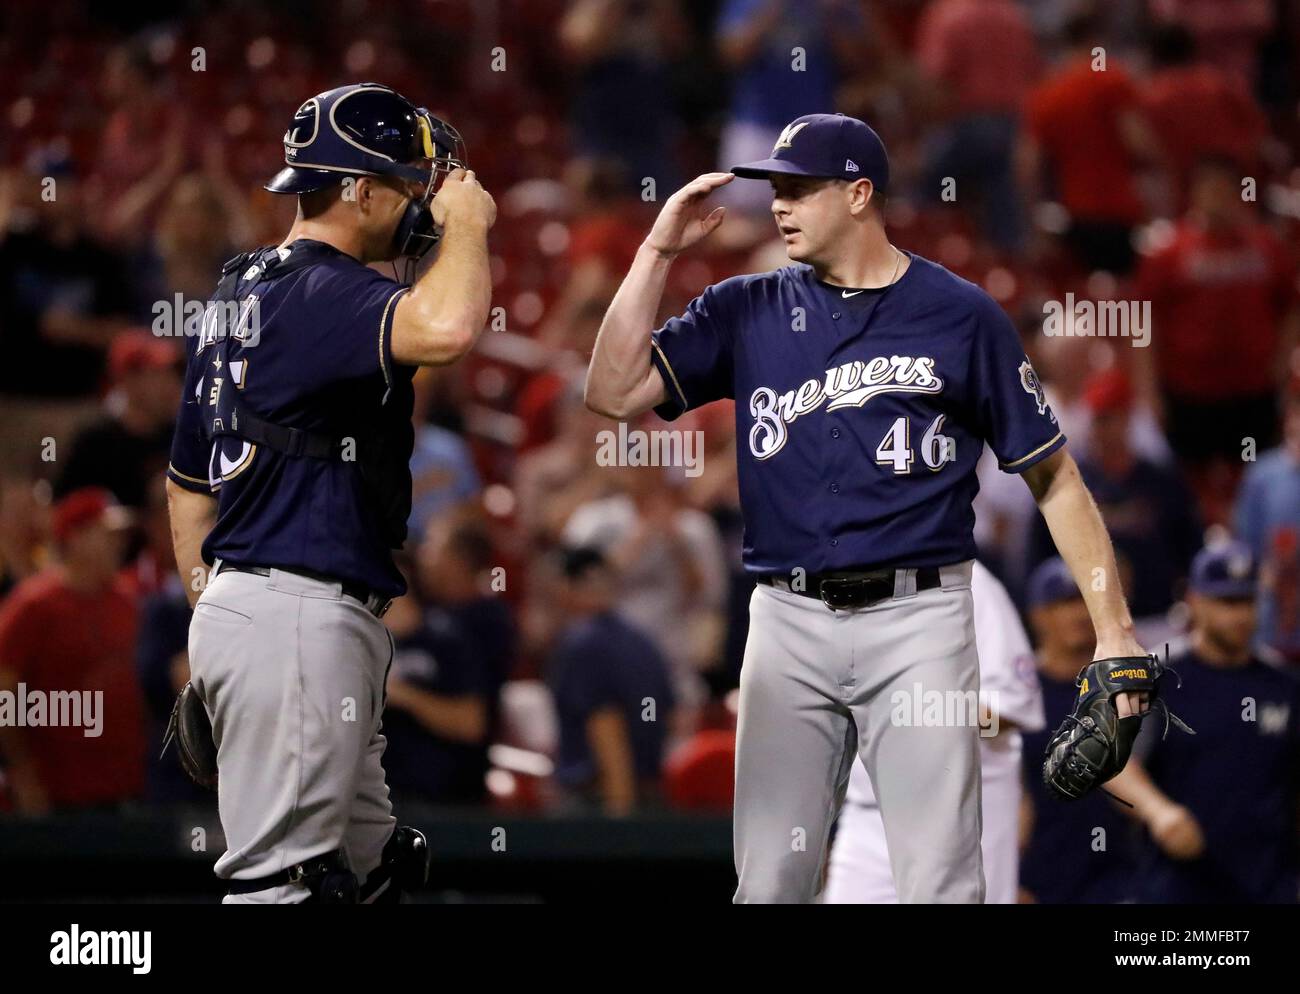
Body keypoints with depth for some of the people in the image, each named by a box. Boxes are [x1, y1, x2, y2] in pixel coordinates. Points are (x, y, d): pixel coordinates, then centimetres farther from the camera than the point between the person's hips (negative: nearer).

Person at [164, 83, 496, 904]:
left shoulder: (241, 293, 19)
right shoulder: (319, 290, -13)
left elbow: (189, 487, 25)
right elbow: (446, 328, -35)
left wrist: (214, 626, 28)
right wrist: (467, 226, -15)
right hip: (297, 619, -11)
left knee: (367, 869, 16)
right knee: (282, 880, -12)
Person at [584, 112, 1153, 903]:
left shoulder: (960, 316, 1)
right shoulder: (748, 311, 10)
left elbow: (1053, 476, 3)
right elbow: (615, 393, 1)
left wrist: (1113, 629, -4)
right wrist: (659, 252, -2)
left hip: (917, 620, -3)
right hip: (789, 623, 3)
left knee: (940, 885, -7)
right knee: (770, 879, 4)